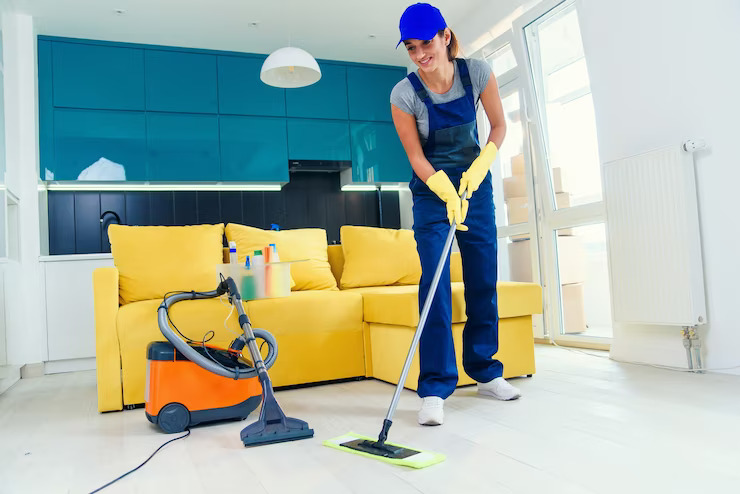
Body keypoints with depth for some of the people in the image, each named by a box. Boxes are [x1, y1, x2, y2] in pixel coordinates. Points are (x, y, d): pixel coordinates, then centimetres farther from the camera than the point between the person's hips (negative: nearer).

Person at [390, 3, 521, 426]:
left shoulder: (477, 72, -10)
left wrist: (480, 167, -13)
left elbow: (499, 126, 1)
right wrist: (448, 193, -24)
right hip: (431, 190, -3)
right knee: (435, 283, -13)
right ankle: (435, 389, -10)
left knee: (484, 280, 4)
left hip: (475, 184, 3)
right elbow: (416, 156, -12)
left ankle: (486, 372, 20)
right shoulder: (404, 94, -16)